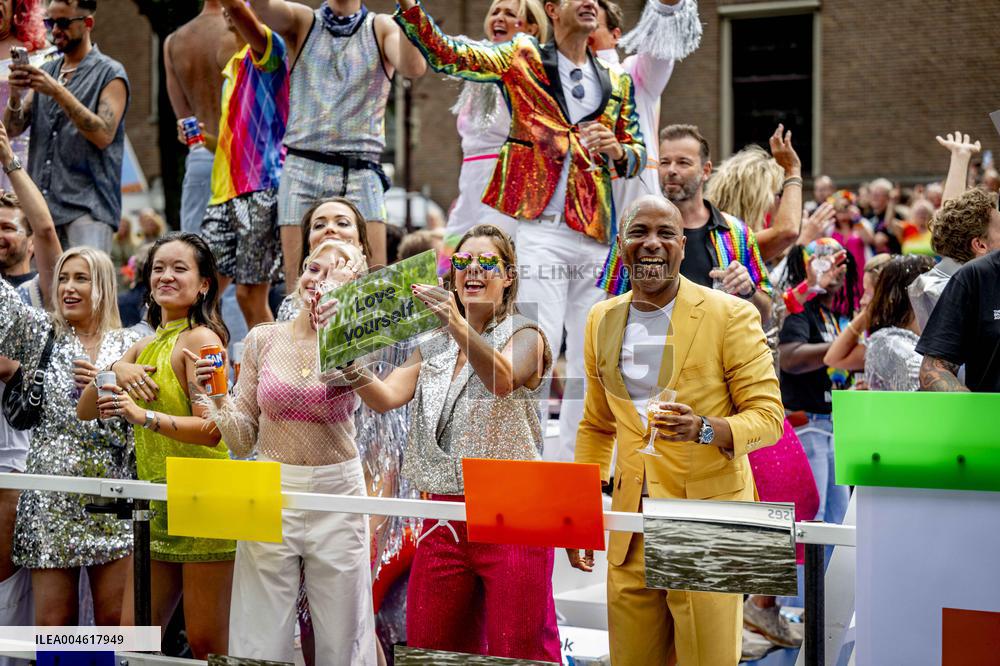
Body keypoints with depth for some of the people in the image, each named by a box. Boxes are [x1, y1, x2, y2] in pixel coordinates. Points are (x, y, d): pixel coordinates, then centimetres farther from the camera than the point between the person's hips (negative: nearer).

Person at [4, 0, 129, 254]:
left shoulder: (110, 73, 1)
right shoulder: (46, 72, 17)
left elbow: (103, 135, -12)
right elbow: (12, 129, 12)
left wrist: (59, 92, -18)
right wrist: (15, 95, -9)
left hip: (87, 204, -5)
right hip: (42, 202, 6)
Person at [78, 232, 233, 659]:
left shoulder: (200, 338, -9)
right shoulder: (146, 346, 16)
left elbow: (211, 429, -18)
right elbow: (86, 411, 13)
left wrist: (145, 416, -30)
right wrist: (116, 368, -4)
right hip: (157, 507, 8)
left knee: (206, 644, -3)